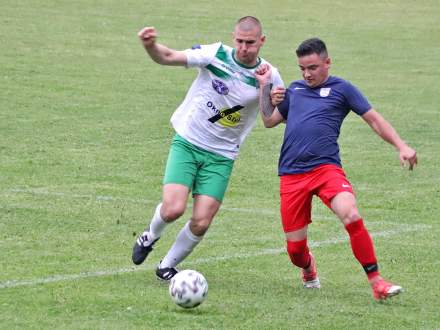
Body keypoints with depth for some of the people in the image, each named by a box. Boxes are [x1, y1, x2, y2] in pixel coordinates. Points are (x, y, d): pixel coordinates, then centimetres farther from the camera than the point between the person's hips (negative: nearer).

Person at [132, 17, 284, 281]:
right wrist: (150, 45, -31)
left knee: (201, 223, -8)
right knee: (173, 210, -18)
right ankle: (151, 236, 18)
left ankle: (168, 265, 19)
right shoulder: (216, 54, -9)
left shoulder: (269, 76, -5)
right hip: (187, 143, -1)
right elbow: (168, 57, -9)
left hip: (221, 156, 1)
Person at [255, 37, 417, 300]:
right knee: (295, 248, 1)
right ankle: (308, 269, 40)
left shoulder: (341, 89, 6)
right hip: (291, 175, 3)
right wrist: (265, 87, 18)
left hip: (326, 168, -3)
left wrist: (401, 146, -5)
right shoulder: (294, 89, 19)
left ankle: (376, 283, -22)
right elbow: (269, 120, 25)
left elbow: (374, 119, 5)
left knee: (352, 216, -31)